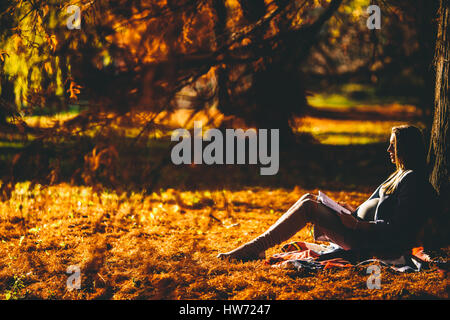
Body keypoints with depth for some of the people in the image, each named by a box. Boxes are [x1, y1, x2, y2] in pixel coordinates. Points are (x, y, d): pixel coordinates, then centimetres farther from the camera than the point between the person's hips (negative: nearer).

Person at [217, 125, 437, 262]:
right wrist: (353, 211, 11)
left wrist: (357, 224, -21)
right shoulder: (400, 174, 18)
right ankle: (257, 249, 1)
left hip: (368, 240, -10)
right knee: (309, 199, 7)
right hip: (362, 231, 10)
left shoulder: (413, 180, -13)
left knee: (308, 207, -16)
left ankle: (254, 247, -14)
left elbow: (397, 229, -21)